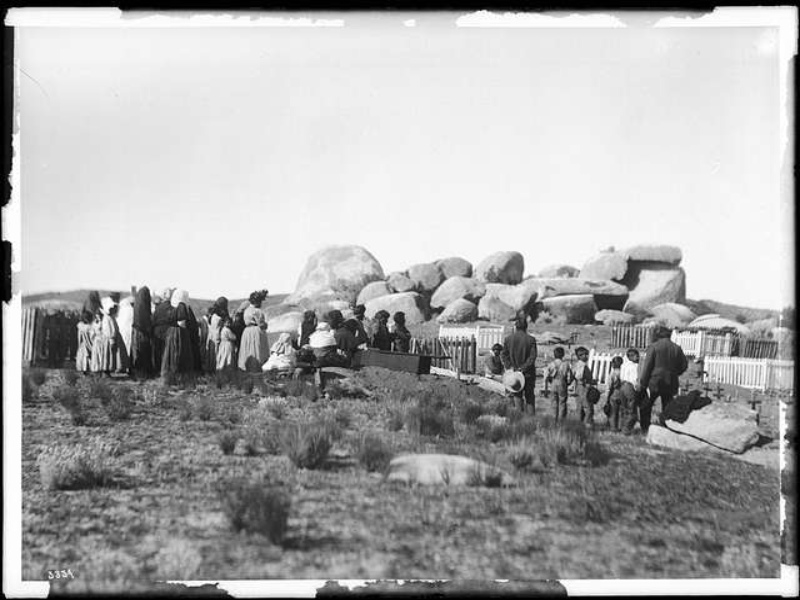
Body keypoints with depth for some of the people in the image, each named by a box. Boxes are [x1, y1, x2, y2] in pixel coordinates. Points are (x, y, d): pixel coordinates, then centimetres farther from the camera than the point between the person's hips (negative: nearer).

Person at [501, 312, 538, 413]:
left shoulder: (508, 339, -2)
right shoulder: (531, 339, -7)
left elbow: (504, 355, -3)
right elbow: (532, 357, -12)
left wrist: (510, 367, -7)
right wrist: (523, 368, -11)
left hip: (513, 373, 1)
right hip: (528, 374, -1)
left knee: (517, 397, 7)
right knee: (530, 398, 10)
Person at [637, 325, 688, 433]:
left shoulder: (654, 347, -5)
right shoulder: (677, 348, 5)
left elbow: (647, 366, -6)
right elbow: (684, 366, 11)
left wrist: (642, 384, -3)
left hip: (654, 381, -3)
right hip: (670, 383, 4)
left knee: (645, 406, 9)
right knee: (667, 407, 10)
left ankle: (645, 429, 6)